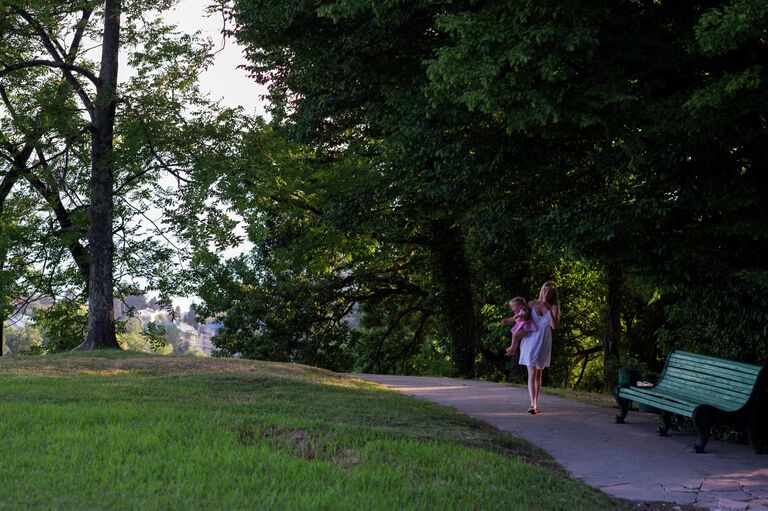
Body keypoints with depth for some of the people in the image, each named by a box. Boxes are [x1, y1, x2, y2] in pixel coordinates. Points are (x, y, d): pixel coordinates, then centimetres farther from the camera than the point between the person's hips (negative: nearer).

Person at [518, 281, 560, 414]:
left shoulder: (553, 307, 0)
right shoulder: (532, 304, 3)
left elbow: (554, 326, -13)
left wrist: (549, 309, -18)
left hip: (544, 343, 1)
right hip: (530, 340, -1)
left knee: (539, 374, 12)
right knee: (532, 373, -13)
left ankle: (536, 403, 22)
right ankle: (532, 404, -23)